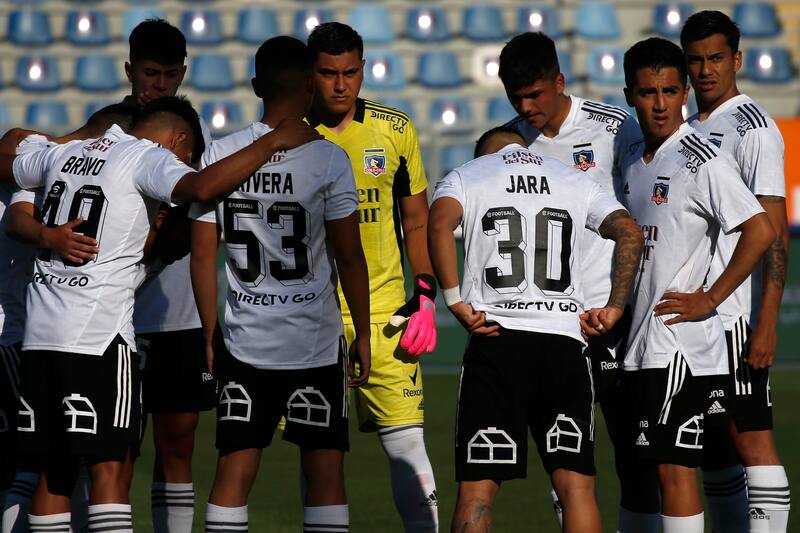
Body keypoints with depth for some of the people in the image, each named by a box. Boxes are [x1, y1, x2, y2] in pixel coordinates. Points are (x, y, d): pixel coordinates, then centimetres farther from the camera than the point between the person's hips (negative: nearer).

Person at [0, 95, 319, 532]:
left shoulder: (64, 154, 18)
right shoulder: (149, 158, -3)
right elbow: (201, 188, -24)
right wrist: (275, 141, -16)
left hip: (40, 332, 7)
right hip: (98, 337, -7)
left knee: (53, 471, 10)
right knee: (110, 469, -7)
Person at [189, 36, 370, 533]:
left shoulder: (221, 155, 0)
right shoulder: (328, 160, -9)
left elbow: (203, 256, 3)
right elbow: (349, 257, -6)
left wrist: (211, 337, 13)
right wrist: (363, 333, 5)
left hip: (244, 342, 3)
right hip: (315, 341, -3)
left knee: (234, 470, 7)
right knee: (324, 470, 4)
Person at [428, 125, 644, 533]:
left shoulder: (465, 177, 12)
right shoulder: (575, 182, 20)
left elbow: (440, 223, -11)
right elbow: (630, 233, 4)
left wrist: (455, 300, -8)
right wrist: (615, 308, 6)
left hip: (496, 341, -2)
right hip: (564, 343, 2)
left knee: (477, 488, 1)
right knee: (576, 485, 3)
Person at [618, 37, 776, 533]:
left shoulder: (703, 161, -11)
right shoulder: (633, 161, 14)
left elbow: (761, 230, -20)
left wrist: (709, 299, -17)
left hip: (682, 343, -9)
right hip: (641, 344, 9)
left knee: (674, 467, -10)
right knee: (643, 467, 10)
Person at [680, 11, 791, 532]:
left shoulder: (753, 127, -8)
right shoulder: (690, 129, 18)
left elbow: (775, 233, -14)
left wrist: (767, 324, -21)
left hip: (737, 313, -9)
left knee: (752, 440, -11)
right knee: (712, 447, 9)